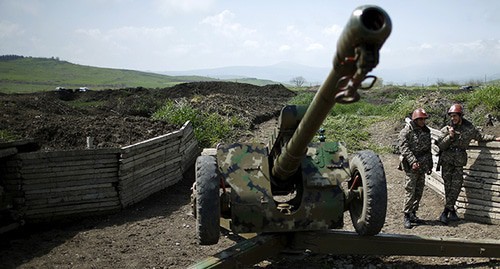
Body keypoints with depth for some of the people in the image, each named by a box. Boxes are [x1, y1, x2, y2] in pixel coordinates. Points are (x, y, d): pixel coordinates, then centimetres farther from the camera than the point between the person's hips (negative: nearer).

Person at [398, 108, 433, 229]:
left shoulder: (426, 131, 13)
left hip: (423, 166, 7)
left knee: (419, 191, 10)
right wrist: (413, 161, -26)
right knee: (410, 191, -8)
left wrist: (430, 164, 18)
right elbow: (404, 148, -17)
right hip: (411, 166, -7)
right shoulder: (406, 131, -8)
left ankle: (413, 213, 20)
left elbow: (428, 148, 20)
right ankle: (407, 216, -2)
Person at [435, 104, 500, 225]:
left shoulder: (469, 128, 5)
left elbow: (480, 137, 24)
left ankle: (445, 212, 5)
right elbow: (441, 146, -4)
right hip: (446, 161, -1)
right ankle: (451, 210, 10)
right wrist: (450, 136, -14)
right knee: (449, 186, -1)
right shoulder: (446, 129, 1)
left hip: (459, 162, 1)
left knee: (456, 186, -2)